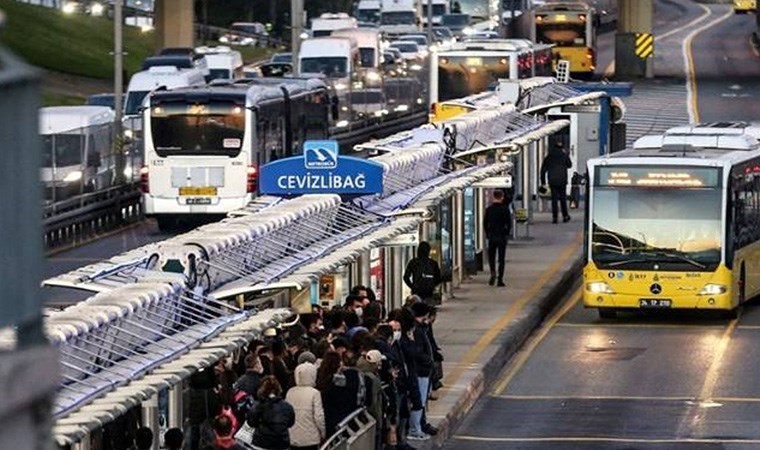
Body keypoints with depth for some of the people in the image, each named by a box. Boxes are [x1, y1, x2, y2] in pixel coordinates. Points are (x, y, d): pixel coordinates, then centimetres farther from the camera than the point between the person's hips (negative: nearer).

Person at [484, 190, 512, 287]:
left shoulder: (489, 209, -2)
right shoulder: (505, 209, -7)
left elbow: (485, 223, 1)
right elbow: (509, 223, -6)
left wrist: (488, 234, 12)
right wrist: (507, 234, 7)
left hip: (491, 236, 1)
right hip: (502, 236, -1)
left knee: (491, 256, 14)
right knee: (501, 259, 4)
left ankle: (493, 272, -11)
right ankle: (500, 279, 2)